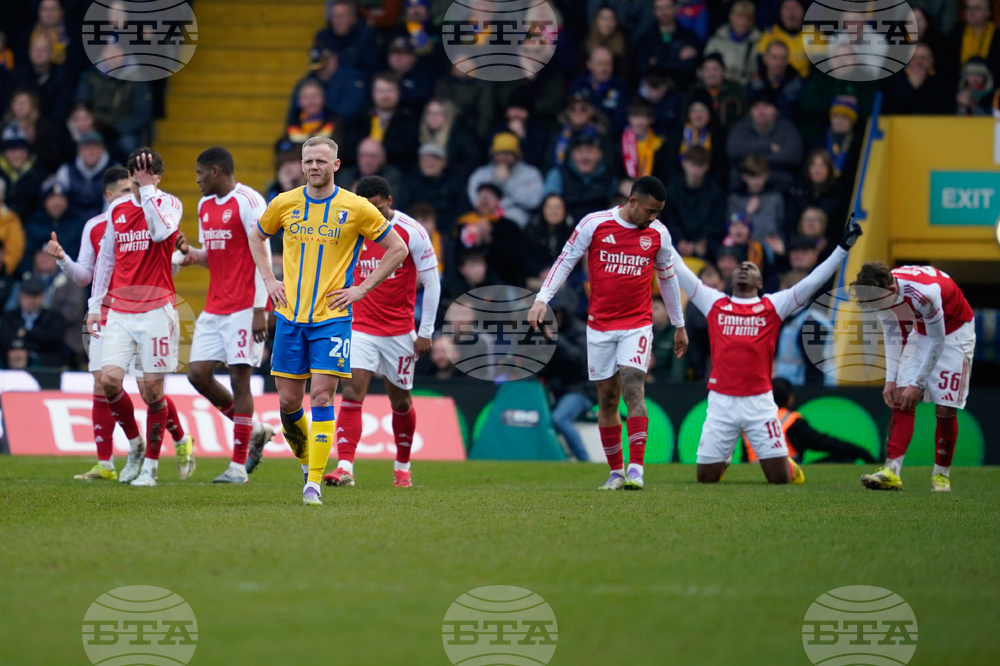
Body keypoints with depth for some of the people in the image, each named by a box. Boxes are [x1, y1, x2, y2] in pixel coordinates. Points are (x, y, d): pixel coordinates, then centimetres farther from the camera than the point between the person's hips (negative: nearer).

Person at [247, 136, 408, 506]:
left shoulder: (356, 208, -4)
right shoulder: (285, 204, 5)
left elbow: (398, 249, 3)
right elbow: (256, 237, 23)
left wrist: (361, 289, -3)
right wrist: (269, 280, 10)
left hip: (332, 316, -3)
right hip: (290, 316, 3)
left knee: (322, 398, -11)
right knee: (288, 400, 3)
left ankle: (314, 482, -9)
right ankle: (306, 460, 28)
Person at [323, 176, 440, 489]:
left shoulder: (412, 232, -9)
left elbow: (432, 283, -3)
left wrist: (426, 332, -5)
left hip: (399, 332, -1)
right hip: (360, 328, 1)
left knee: (400, 401, 10)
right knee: (352, 392, -15)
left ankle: (402, 468, 29)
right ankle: (345, 467, -22)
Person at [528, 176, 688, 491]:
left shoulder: (658, 233, 1)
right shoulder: (594, 224, -6)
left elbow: (667, 277, 14)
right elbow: (565, 261, 0)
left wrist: (679, 325, 20)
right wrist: (542, 300, -10)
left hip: (637, 325, 0)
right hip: (600, 324, 0)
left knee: (633, 388, -17)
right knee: (607, 398, 4)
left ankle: (636, 469, -21)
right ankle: (616, 472, 13)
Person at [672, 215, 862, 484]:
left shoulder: (773, 306, 9)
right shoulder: (715, 303, 12)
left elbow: (812, 282, 6)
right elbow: (682, 274, 18)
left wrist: (843, 247, 1)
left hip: (759, 402, -1)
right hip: (721, 401, 1)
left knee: (779, 477, -3)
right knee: (706, 477, 3)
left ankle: (787, 464, 33)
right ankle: (724, 459, 37)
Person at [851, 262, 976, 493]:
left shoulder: (925, 293, -39)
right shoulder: (881, 292, -18)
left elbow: (937, 341, -26)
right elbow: (892, 336, -2)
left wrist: (917, 383, -21)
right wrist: (890, 379, -7)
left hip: (955, 331, -6)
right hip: (922, 332, 6)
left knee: (945, 408, -11)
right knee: (901, 399, -9)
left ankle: (941, 475, 6)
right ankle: (891, 471, -16)